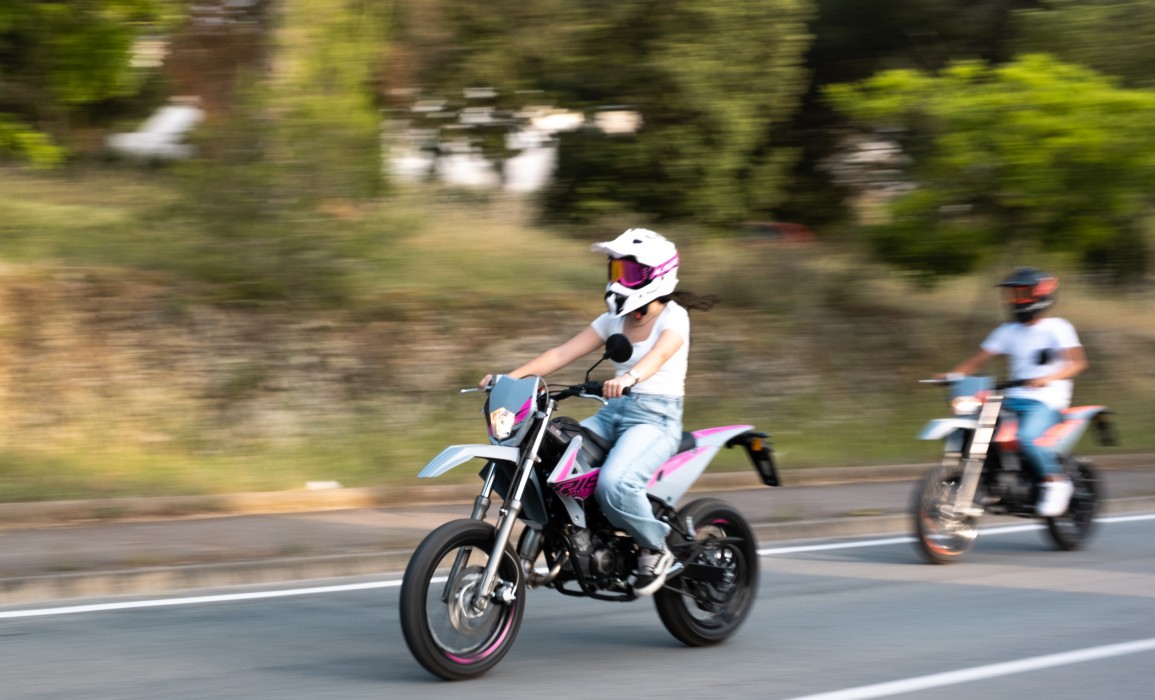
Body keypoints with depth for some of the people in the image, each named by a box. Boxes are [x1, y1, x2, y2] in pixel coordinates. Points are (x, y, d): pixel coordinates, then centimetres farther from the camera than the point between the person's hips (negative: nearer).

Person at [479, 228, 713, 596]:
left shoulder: (673, 317, -6)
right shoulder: (613, 320, 14)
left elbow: (658, 354, -28)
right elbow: (563, 353, 6)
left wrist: (629, 377, -50)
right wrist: (511, 377, -8)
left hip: (656, 418, -7)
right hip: (614, 413, 7)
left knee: (613, 483, -35)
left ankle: (657, 548, -10)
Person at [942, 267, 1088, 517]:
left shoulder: (1057, 328, -1)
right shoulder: (1008, 331, 15)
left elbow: (1078, 362, -14)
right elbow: (977, 360, 13)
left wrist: (1048, 378, -31)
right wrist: (952, 375, -6)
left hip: (1046, 402, -6)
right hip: (1012, 401, 6)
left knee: (1027, 437, -35)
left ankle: (1055, 481, -15)